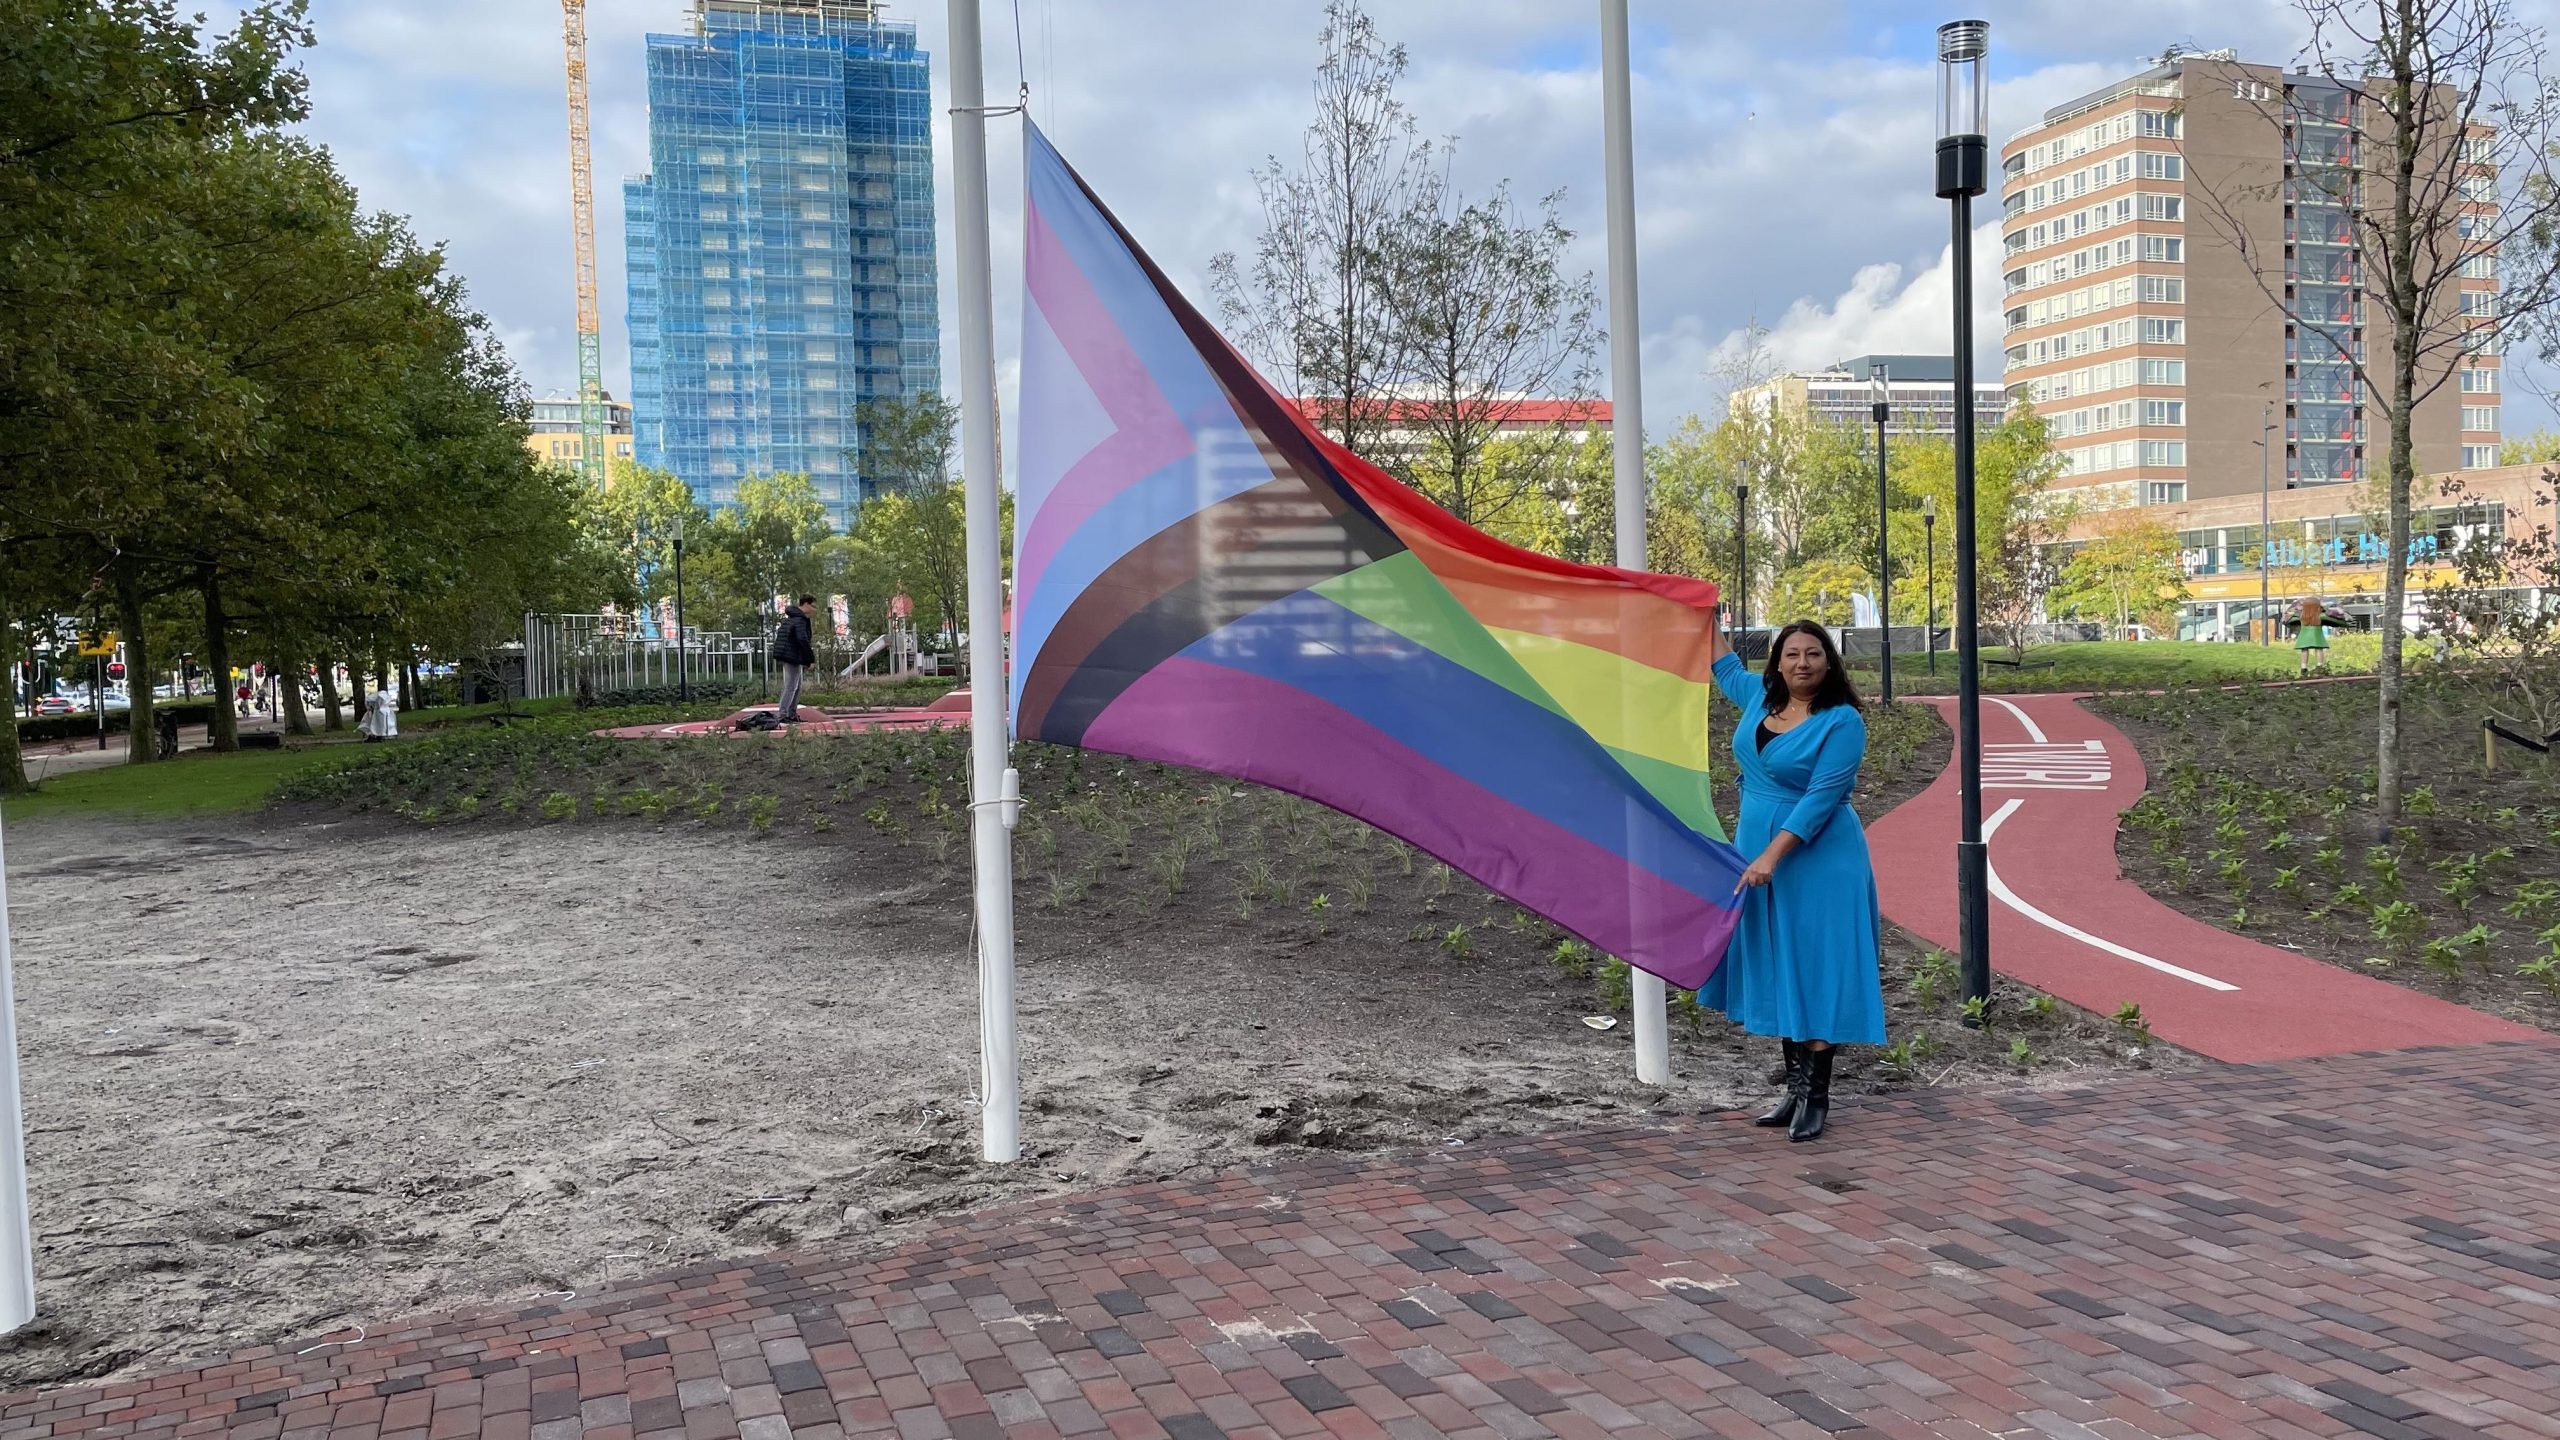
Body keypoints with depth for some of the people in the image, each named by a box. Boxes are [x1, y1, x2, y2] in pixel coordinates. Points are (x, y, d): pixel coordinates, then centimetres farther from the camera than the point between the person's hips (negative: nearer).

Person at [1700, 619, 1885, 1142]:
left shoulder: (1843, 722, -14)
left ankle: (1817, 1099, 5)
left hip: (1816, 859, -7)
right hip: (1756, 851, 7)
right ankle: (1795, 1090, 21)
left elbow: (1821, 798, -21)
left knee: (1814, 974, -3)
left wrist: (1772, 855, -26)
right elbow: (1726, 669, 29)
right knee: (1777, 973, 11)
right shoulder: (1761, 697, 5)